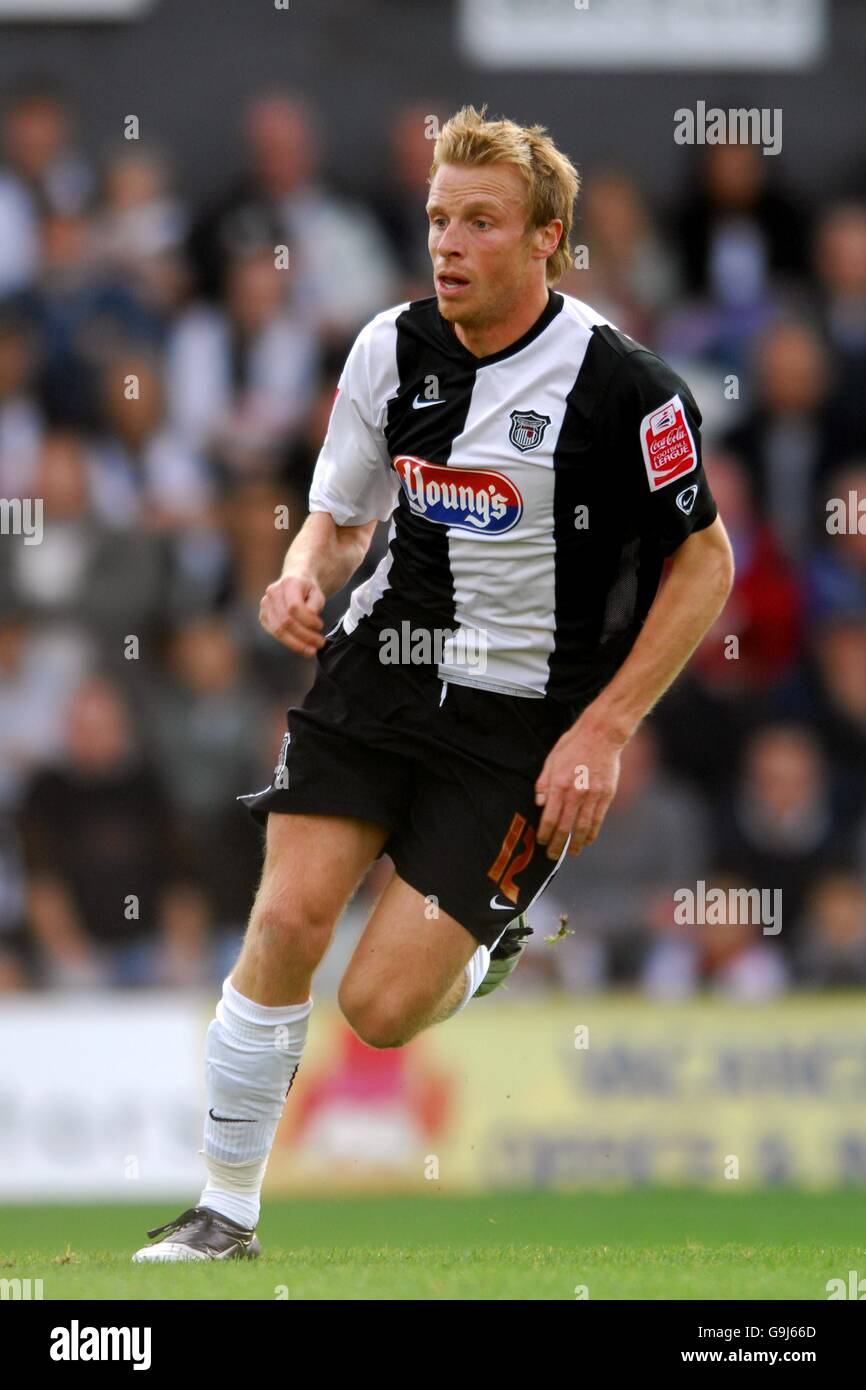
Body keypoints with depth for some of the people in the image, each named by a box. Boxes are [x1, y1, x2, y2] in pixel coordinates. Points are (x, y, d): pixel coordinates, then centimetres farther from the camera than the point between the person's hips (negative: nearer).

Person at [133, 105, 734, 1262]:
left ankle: (476, 960, 26)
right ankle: (226, 1217, 2)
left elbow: (705, 560, -5)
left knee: (381, 1010, -11)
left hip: (525, 724, -4)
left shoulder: (622, 387, -14)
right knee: (286, 922, -13)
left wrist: (604, 730, -11)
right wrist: (304, 578, -10)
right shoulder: (393, 348, 0)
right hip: (383, 671, 4)